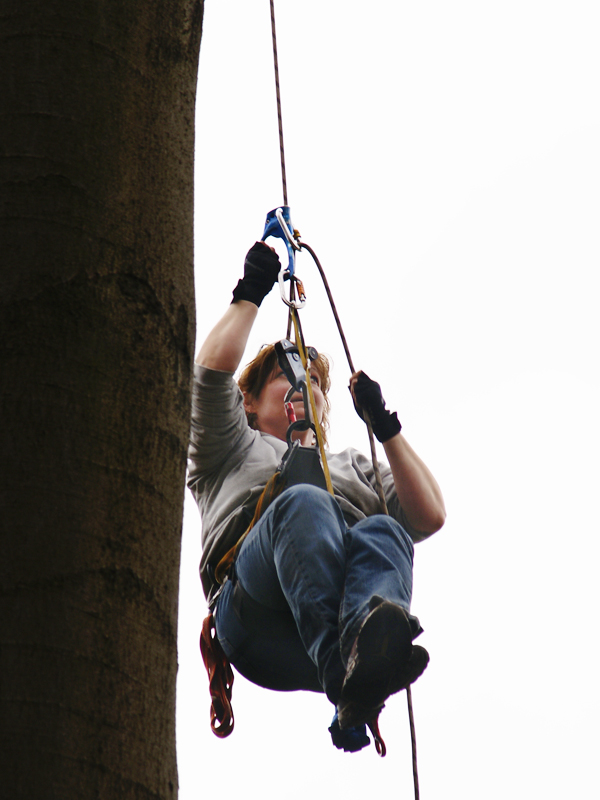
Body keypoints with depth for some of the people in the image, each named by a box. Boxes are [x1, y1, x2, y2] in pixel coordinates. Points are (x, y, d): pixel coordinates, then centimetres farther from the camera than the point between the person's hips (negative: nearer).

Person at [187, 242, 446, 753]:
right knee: (304, 504, -35)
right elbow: (212, 369, 19)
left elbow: (429, 517, 25)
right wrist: (251, 293, 30)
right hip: (254, 610, -2)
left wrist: (385, 426, 21)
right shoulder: (236, 449, 40)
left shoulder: (355, 465, 45)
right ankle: (342, 671, -62)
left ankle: (369, 644, -69)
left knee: (382, 532, -33)